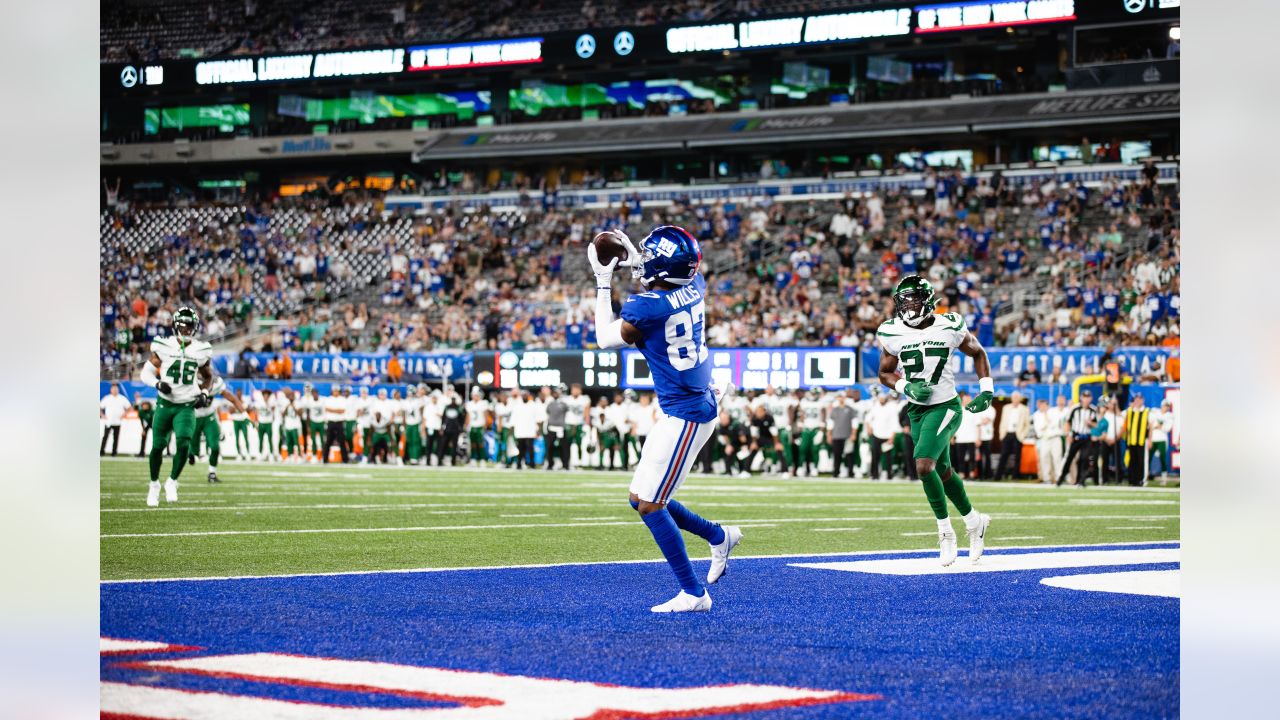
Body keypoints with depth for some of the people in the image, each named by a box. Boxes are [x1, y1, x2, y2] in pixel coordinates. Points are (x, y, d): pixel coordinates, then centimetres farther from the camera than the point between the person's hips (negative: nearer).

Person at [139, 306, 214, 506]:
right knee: (157, 447, 5)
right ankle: (154, 484, 29)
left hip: (186, 407, 0)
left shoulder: (201, 350, 0)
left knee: (184, 443, -20)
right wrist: (158, 384, -20)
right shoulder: (164, 346, -7)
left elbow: (208, 376, 18)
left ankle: (172, 482, -1)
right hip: (165, 405, 0)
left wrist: (204, 393, 1)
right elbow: (146, 373, -1)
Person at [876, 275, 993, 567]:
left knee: (924, 466, -22)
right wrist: (907, 387, -12)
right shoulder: (893, 333, -5)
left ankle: (946, 532, -5)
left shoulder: (949, 328, -10)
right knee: (942, 472, 16)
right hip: (917, 411, 5)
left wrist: (986, 391, -1)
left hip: (946, 408, -5)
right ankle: (974, 521, 40)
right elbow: (885, 373, 7)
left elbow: (977, 353, 7)